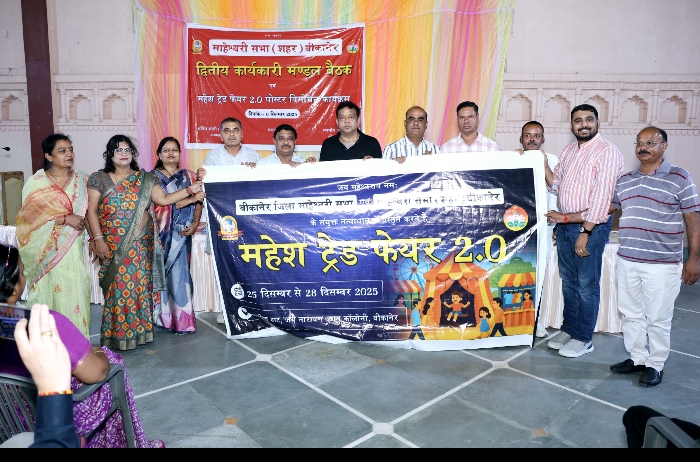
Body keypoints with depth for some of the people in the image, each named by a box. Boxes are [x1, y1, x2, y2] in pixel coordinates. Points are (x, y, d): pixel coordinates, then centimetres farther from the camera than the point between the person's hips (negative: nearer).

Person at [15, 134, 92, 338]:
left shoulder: (81, 180, 8)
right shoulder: (37, 182, -1)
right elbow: (30, 214, -9)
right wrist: (65, 218, -17)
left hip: (73, 248, 2)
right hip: (47, 250, -2)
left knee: (75, 291, 1)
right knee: (49, 293, 1)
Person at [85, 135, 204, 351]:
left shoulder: (145, 179, 7)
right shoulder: (98, 179, 3)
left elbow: (164, 199, 0)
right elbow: (92, 211, -1)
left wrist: (190, 190, -10)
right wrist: (98, 239, -8)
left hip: (139, 244, 1)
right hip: (111, 246, -1)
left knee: (138, 285, 2)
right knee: (116, 287, 1)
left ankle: (138, 331, 14)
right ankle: (115, 334, 12)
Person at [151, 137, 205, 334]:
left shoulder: (188, 176, 12)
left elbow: (199, 202, 6)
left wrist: (195, 223, -10)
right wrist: (190, 198, -18)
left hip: (182, 232, 1)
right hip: (161, 233, -1)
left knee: (180, 271, 1)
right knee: (162, 271, 0)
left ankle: (182, 317, 6)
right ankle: (164, 316, 9)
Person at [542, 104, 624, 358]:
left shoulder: (607, 151, -11)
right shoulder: (569, 150, 12)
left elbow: (601, 197, -17)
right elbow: (556, 185, 13)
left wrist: (585, 232, -19)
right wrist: (544, 165, -2)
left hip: (591, 226, -7)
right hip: (565, 224, 7)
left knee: (587, 285, 3)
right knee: (568, 281, 15)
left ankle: (583, 338, 15)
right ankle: (569, 329, 28)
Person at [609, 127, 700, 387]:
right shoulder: (624, 181, 9)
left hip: (662, 264, -5)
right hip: (627, 262, 5)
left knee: (657, 318, 6)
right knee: (631, 314, 15)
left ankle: (655, 365, 22)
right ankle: (636, 358, 31)